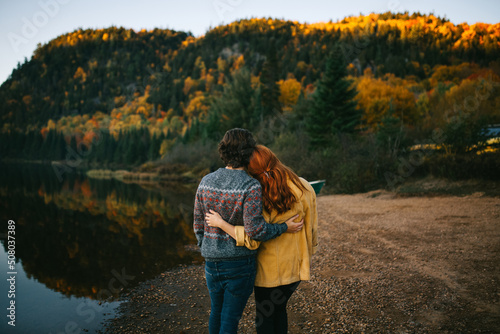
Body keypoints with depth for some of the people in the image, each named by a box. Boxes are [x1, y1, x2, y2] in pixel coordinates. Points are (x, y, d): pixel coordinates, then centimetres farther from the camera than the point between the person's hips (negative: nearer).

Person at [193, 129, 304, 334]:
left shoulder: (206, 181, -2)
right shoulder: (251, 187, -19)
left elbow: (198, 223, 4)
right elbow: (255, 229, -23)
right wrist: (284, 228, -8)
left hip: (212, 261, 5)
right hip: (239, 263, -5)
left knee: (216, 310, 24)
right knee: (231, 317, 10)